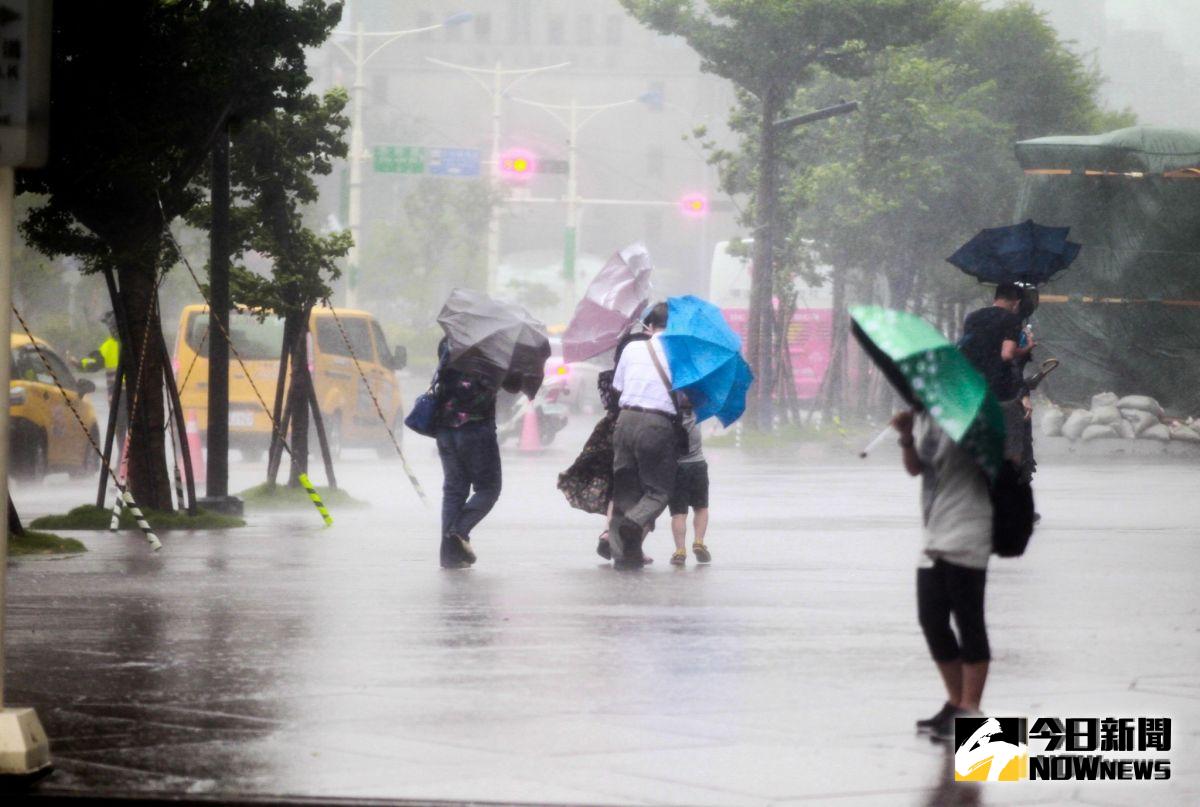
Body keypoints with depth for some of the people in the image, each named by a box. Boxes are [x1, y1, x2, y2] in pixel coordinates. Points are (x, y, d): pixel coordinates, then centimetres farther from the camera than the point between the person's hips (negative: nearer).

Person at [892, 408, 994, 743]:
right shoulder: (922, 415, 11)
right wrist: (907, 437, -3)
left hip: (965, 535, -9)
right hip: (935, 535, 9)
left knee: (968, 622, -5)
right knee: (932, 620, 12)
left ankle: (969, 709, -1)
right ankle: (956, 702, 25)